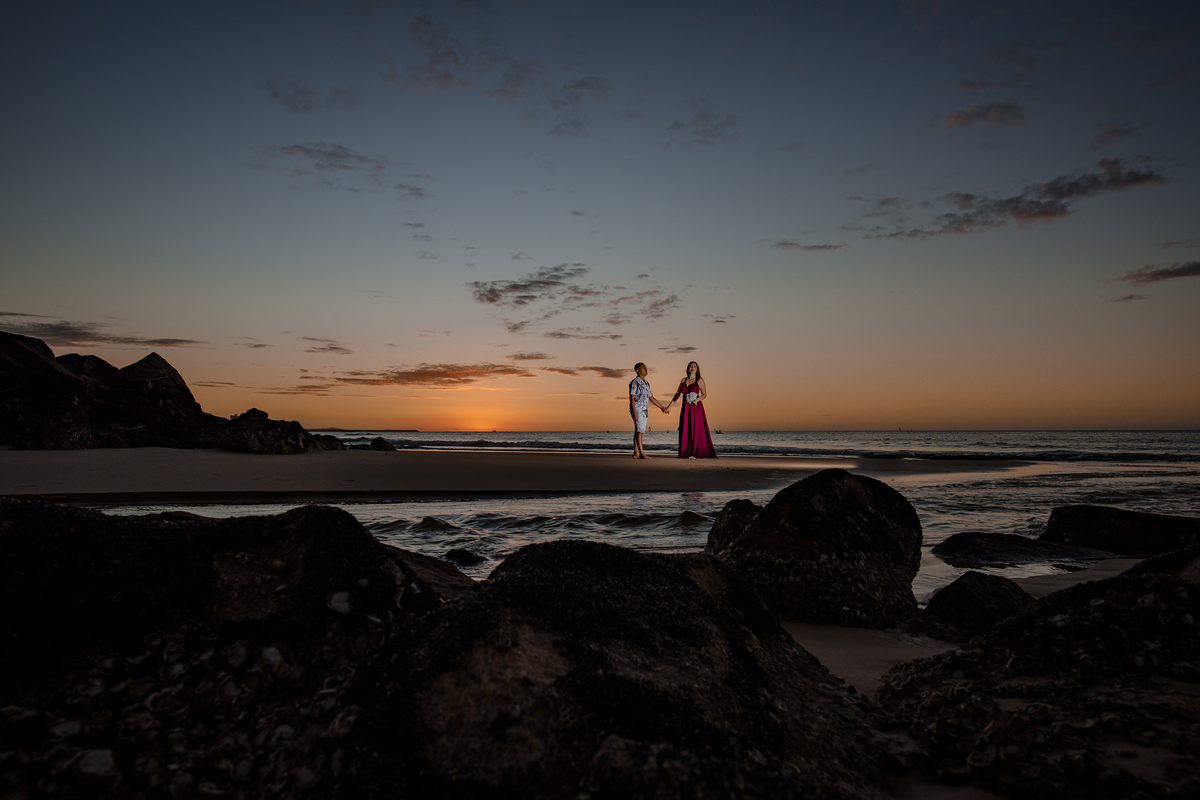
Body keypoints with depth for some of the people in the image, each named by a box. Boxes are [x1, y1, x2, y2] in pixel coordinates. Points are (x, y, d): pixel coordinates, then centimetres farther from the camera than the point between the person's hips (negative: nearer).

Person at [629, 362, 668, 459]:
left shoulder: (646, 384, 17)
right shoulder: (635, 383, -7)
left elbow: (651, 397, 23)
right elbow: (632, 398, -12)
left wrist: (662, 407, 22)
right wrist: (634, 412, -20)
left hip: (645, 411, 8)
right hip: (638, 410, -8)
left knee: (638, 432, 7)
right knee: (640, 431, -13)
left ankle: (636, 453, 7)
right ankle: (641, 453, -15)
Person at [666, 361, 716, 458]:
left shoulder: (699, 380, 1)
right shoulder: (684, 380, 13)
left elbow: (705, 394, 3)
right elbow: (677, 394, 17)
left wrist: (697, 399, -16)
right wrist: (669, 406, 15)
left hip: (696, 407, -4)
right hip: (685, 408, 4)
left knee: (696, 429, -6)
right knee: (685, 430, 2)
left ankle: (695, 453, -3)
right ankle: (687, 453, 7)